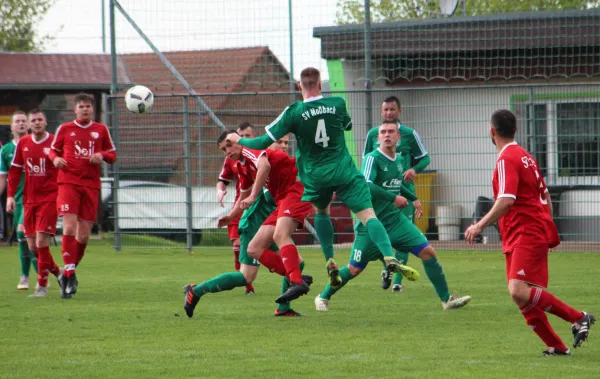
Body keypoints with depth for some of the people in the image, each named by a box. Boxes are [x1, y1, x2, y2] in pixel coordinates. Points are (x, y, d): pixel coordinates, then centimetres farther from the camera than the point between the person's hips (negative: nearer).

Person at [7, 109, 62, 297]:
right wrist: (11, 195, 5)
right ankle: (57, 272, 28)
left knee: (41, 242, -14)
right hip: (29, 199, 5)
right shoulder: (23, 144, 7)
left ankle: (42, 286, -6)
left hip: (49, 198, -5)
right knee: (32, 246, 5)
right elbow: (15, 170, 13)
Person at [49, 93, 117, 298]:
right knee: (69, 227, -17)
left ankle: (70, 271, 21)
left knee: (84, 234, 2)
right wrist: (55, 159, -7)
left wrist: (102, 155, -8)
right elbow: (53, 150, 16)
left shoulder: (101, 130, 10)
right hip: (68, 183, -2)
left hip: (91, 185, 2)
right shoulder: (65, 129, 7)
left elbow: (112, 155, 14)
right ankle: (69, 273, -16)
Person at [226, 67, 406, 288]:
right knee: (367, 214, -7)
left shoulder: (294, 112, -7)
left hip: (315, 177, 1)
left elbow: (266, 141, -4)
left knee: (321, 211, 27)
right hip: (344, 172, -1)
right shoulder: (337, 104, -1)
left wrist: (239, 140, 13)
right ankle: (389, 257, -27)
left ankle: (330, 263, 17)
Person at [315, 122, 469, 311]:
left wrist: (413, 198, 34)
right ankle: (323, 297, 25)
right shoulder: (372, 158, -14)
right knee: (354, 269, 2)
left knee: (428, 252, -7)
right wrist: (394, 198, -29)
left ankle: (446, 299, 0)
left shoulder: (399, 160, 8)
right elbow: (366, 185, -30)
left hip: (396, 220, 6)